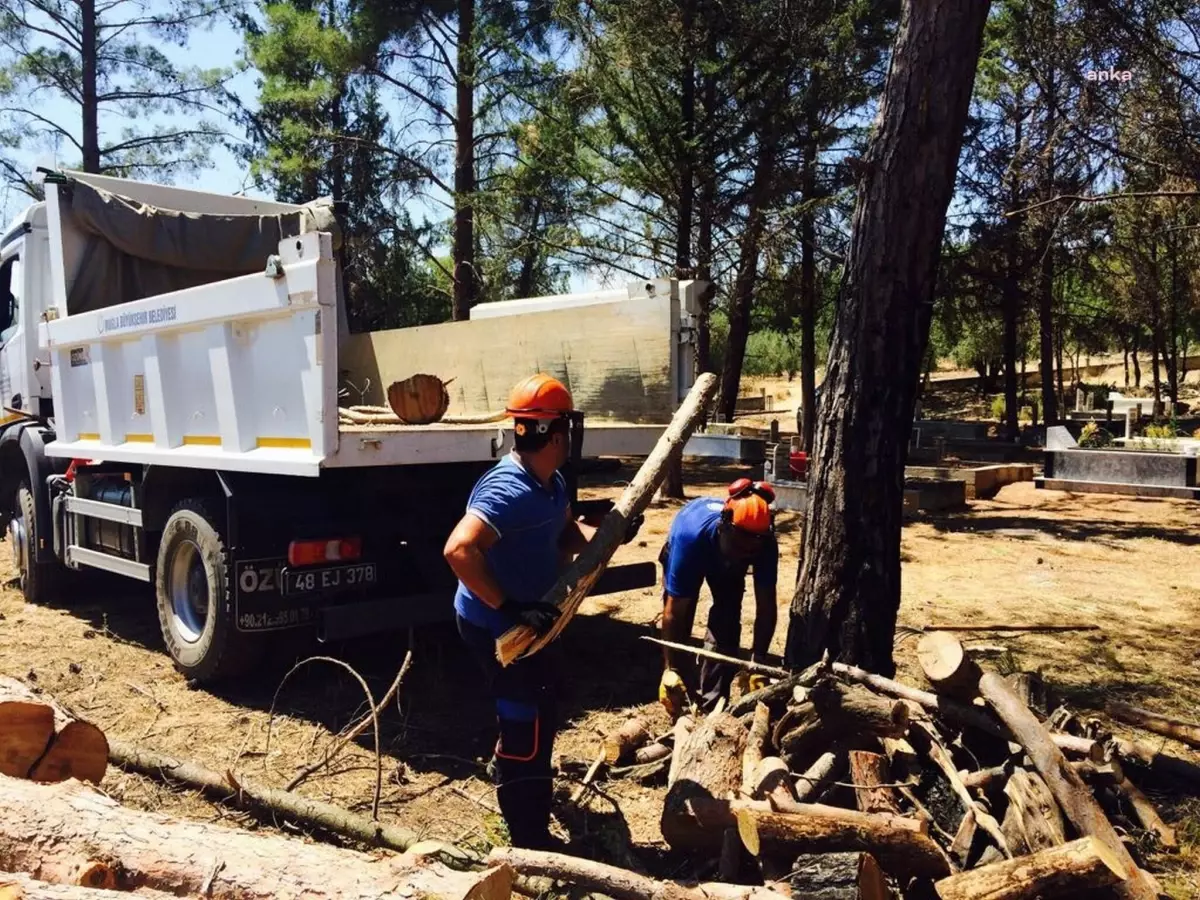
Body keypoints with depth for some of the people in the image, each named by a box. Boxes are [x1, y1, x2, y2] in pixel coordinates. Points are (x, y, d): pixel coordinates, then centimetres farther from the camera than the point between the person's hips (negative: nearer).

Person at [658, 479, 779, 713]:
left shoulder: (766, 544, -39)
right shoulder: (690, 536, -46)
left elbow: (766, 606, -28)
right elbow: (674, 612, -39)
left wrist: (757, 662, -36)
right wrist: (670, 669, -37)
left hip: (727, 563, 2)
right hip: (690, 553, -2)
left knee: (727, 624, -11)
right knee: (681, 619, -8)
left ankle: (713, 704, -2)